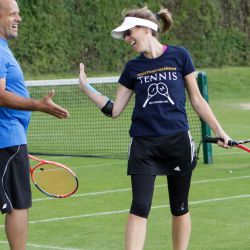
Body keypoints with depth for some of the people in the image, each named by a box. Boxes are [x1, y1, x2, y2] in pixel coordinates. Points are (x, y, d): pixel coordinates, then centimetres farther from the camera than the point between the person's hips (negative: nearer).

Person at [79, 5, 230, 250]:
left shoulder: (179, 56, 0)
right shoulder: (133, 67, 6)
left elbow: (196, 99, 6)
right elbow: (113, 110, 8)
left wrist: (218, 130, 2)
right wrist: (85, 87, 0)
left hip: (178, 142, -1)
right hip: (144, 145, 1)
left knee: (179, 208, 9)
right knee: (139, 208, -9)